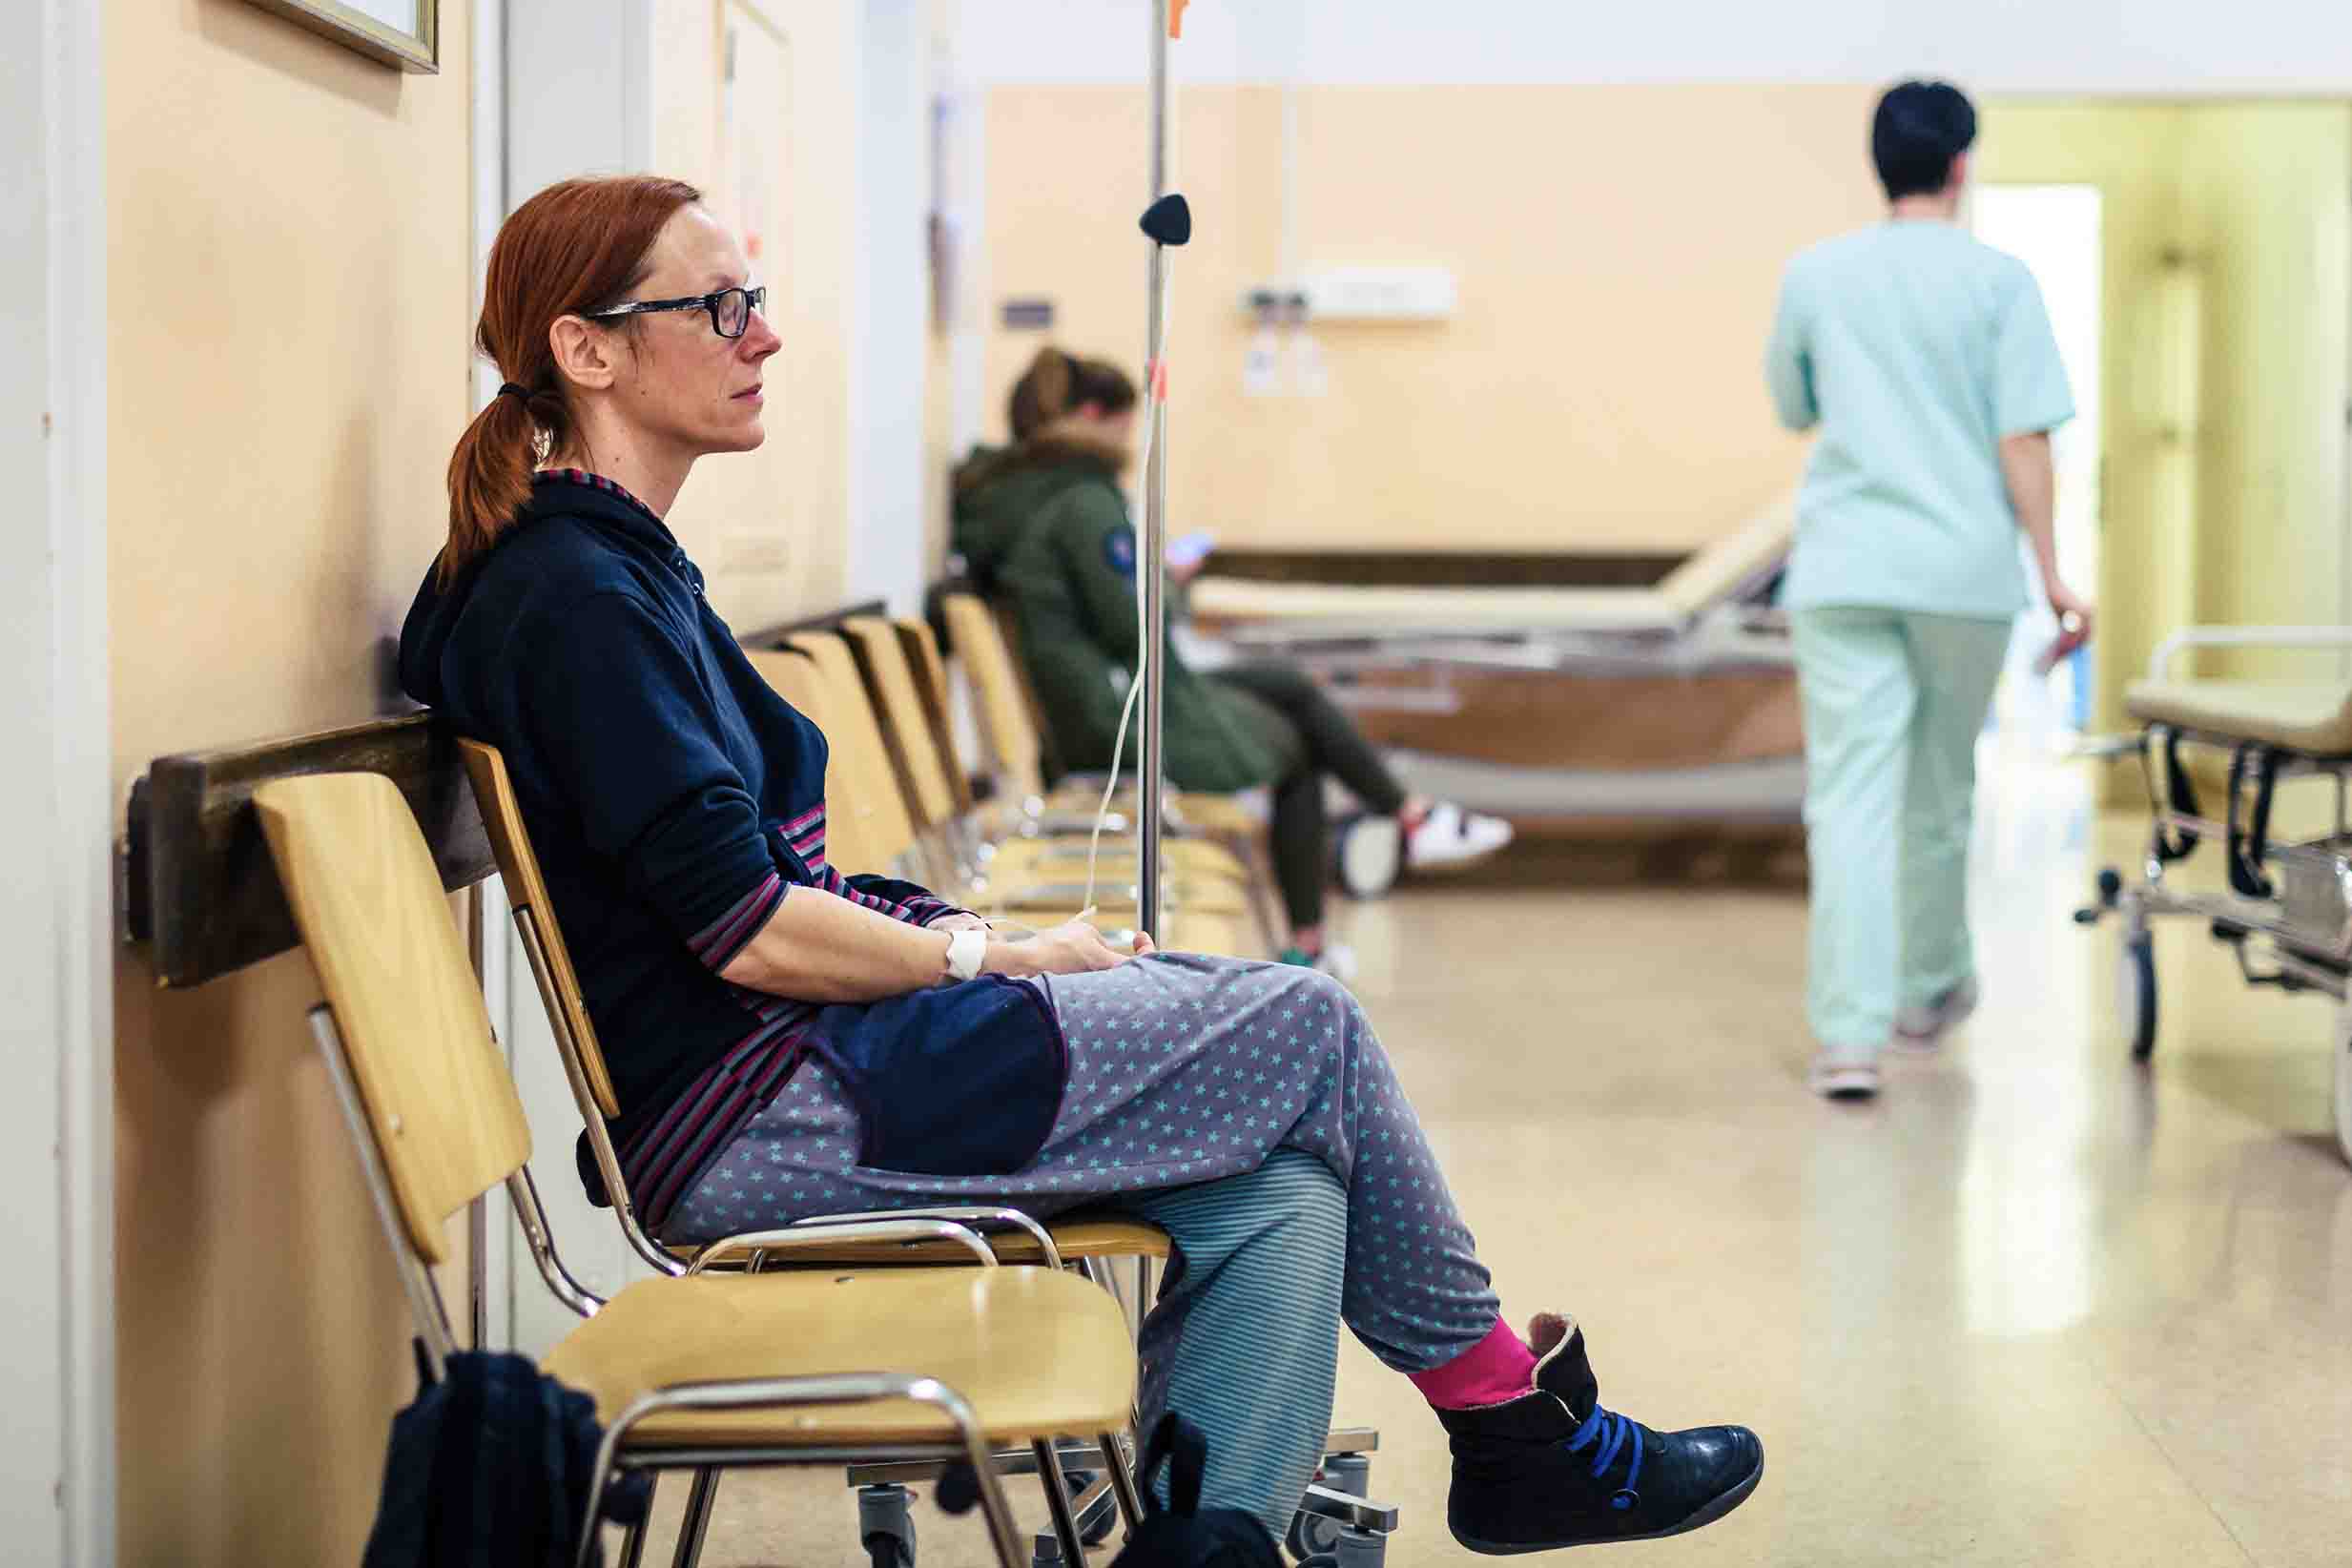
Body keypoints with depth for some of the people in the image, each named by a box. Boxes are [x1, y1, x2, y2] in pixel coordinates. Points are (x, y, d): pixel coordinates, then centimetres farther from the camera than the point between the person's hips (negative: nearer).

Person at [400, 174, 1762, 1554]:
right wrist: (995, 957, -6)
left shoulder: (618, 569, 17)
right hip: (761, 1122, -10)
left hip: (800, 1067, 10)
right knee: (1304, 1025, -5)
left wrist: (967, 933, 5)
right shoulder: (579, 597, -15)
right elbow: (748, 932, -20)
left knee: (1282, 1194, -4)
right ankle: (1514, 1416, 13)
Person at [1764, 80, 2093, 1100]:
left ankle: (1849, 1033, -15)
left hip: (1841, 571, 0)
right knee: (1939, 794, 16)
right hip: (1964, 567, 0)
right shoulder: (1997, 281, -3)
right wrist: (2053, 572, -3)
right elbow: (2022, 439, -7)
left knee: (1849, 795, -4)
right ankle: (1928, 993, 34)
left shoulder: (1814, 276, 4)